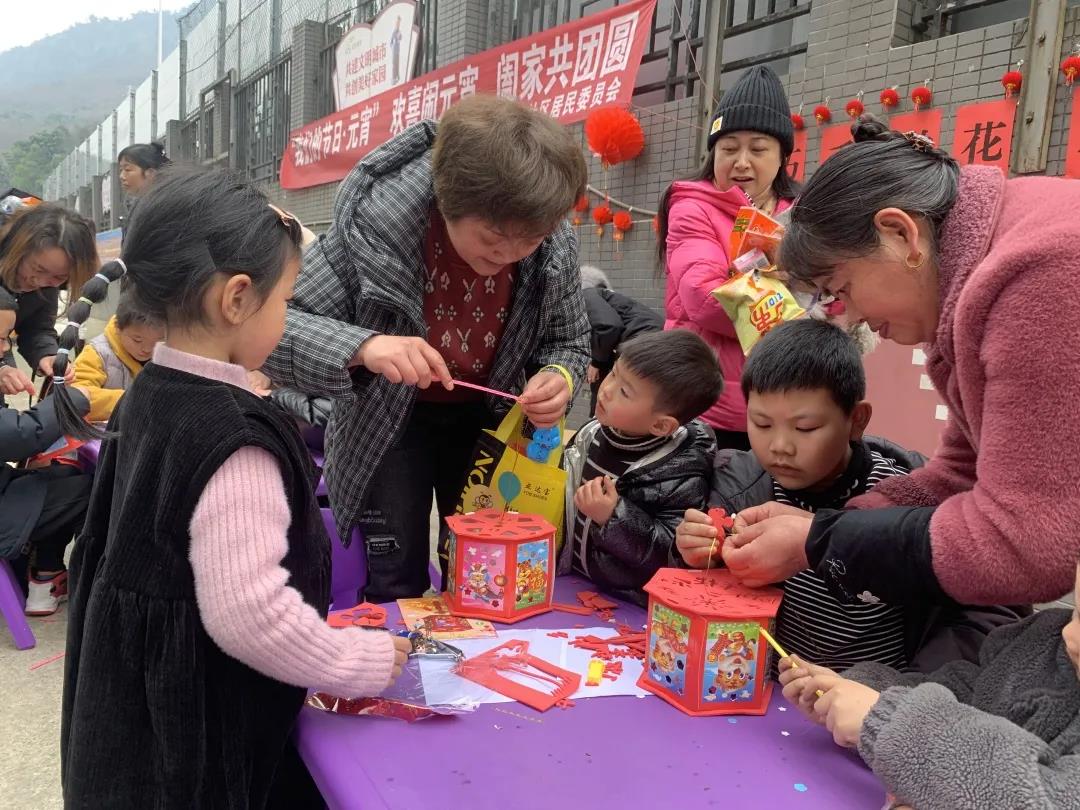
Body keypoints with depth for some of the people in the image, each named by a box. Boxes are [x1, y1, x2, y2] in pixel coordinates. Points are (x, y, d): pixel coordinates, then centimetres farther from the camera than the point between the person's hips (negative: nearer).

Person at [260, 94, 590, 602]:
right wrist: (362, 346, -46)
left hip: (487, 417, 3)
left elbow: (568, 341, -1)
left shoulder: (557, 246, -19)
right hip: (389, 419, -2)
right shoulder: (374, 224, -30)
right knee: (396, 589, -1)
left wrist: (559, 377, -25)